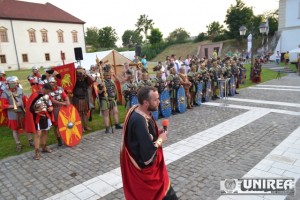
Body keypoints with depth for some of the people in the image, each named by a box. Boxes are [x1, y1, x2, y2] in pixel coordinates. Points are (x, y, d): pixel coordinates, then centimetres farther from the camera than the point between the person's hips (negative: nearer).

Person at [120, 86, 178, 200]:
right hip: (146, 166, -9)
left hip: (139, 160, 9)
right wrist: (160, 139, -14)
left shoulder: (137, 110, -4)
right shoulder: (140, 121, -33)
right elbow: (148, 152, -29)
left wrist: (156, 133, -1)